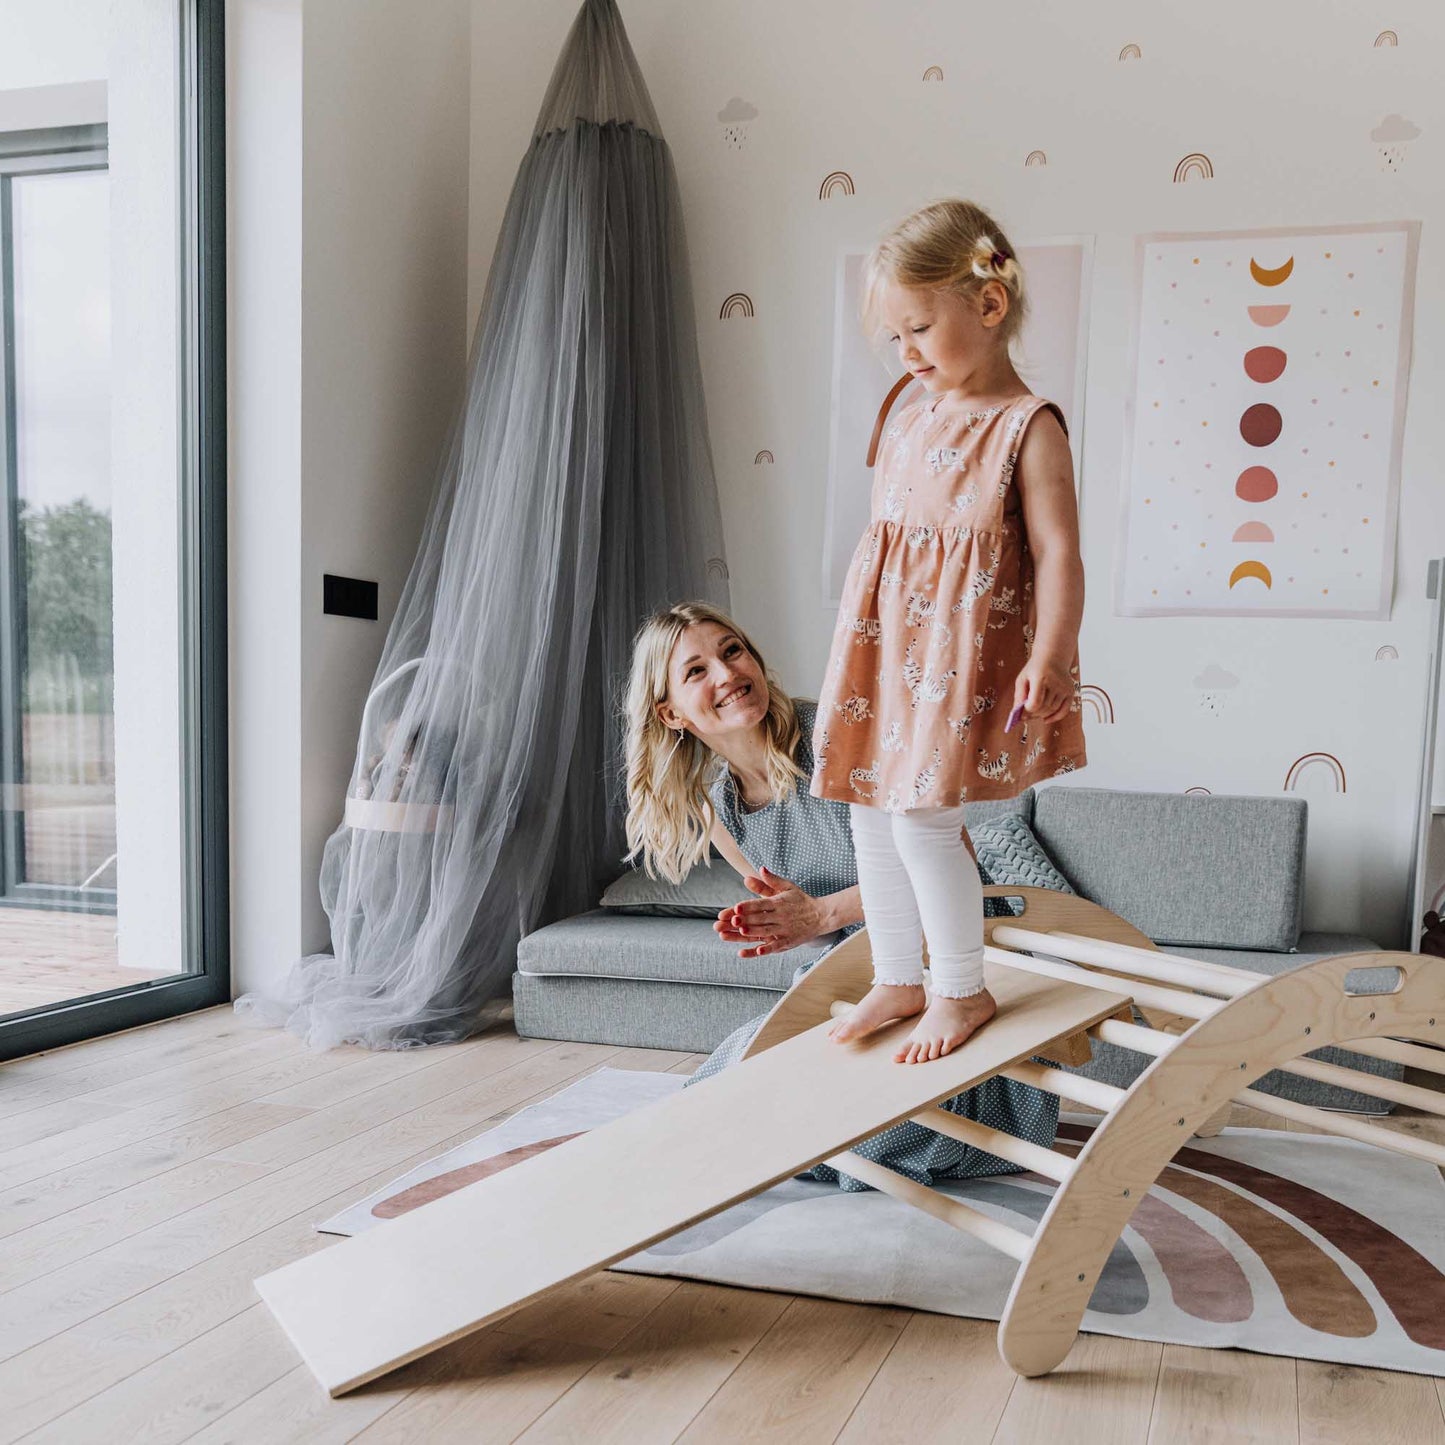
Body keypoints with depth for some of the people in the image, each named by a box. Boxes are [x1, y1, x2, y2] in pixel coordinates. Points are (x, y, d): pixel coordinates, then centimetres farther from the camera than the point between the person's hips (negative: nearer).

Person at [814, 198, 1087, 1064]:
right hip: (886, 647, 8)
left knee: (921, 817, -10)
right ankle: (897, 981, 28)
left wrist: (1050, 655, -24)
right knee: (871, 813, 10)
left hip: (958, 653, -8)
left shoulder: (1028, 426, -8)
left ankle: (963, 991, 13)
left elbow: (1058, 550, -14)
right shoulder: (911, 422, 14)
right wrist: (856, 643, 18)